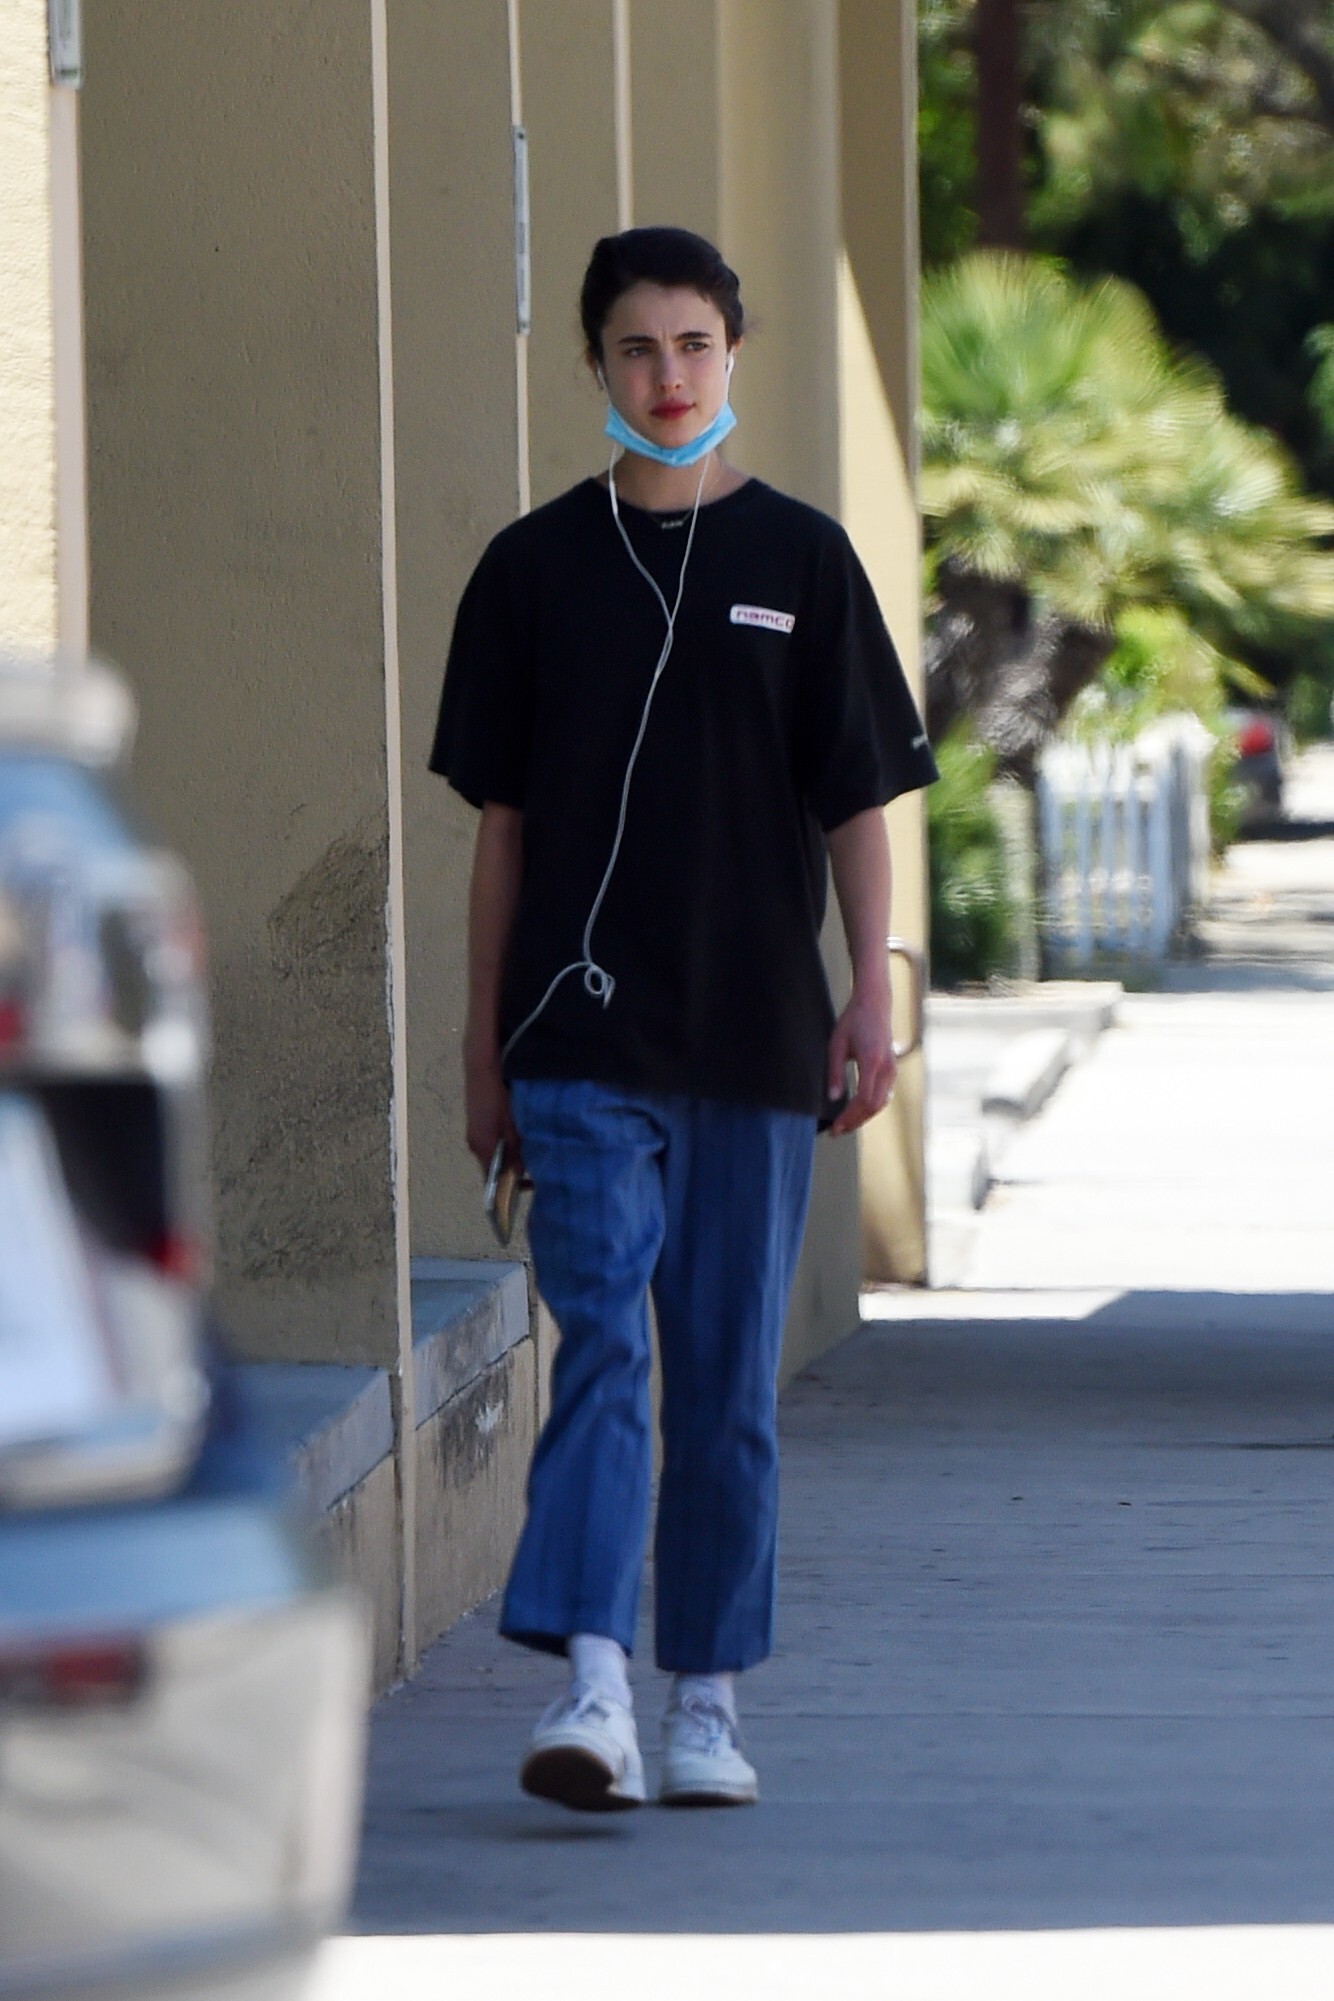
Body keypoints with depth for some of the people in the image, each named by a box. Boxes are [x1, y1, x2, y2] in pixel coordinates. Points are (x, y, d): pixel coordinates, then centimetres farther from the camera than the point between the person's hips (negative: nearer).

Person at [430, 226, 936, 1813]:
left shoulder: (801, 562, 5)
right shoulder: (535, 568, 6)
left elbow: (859, 804, 7)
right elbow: (501, 820, 9)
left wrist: (871, 1003, -3)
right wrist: (485, 1043, 7)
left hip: (754, 1035, 1)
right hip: (584, 1040, -1)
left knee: (730, 1375, 5)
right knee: (602, 1341, -14)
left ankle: (707, 1699, 14)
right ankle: (591, 1682, -21)